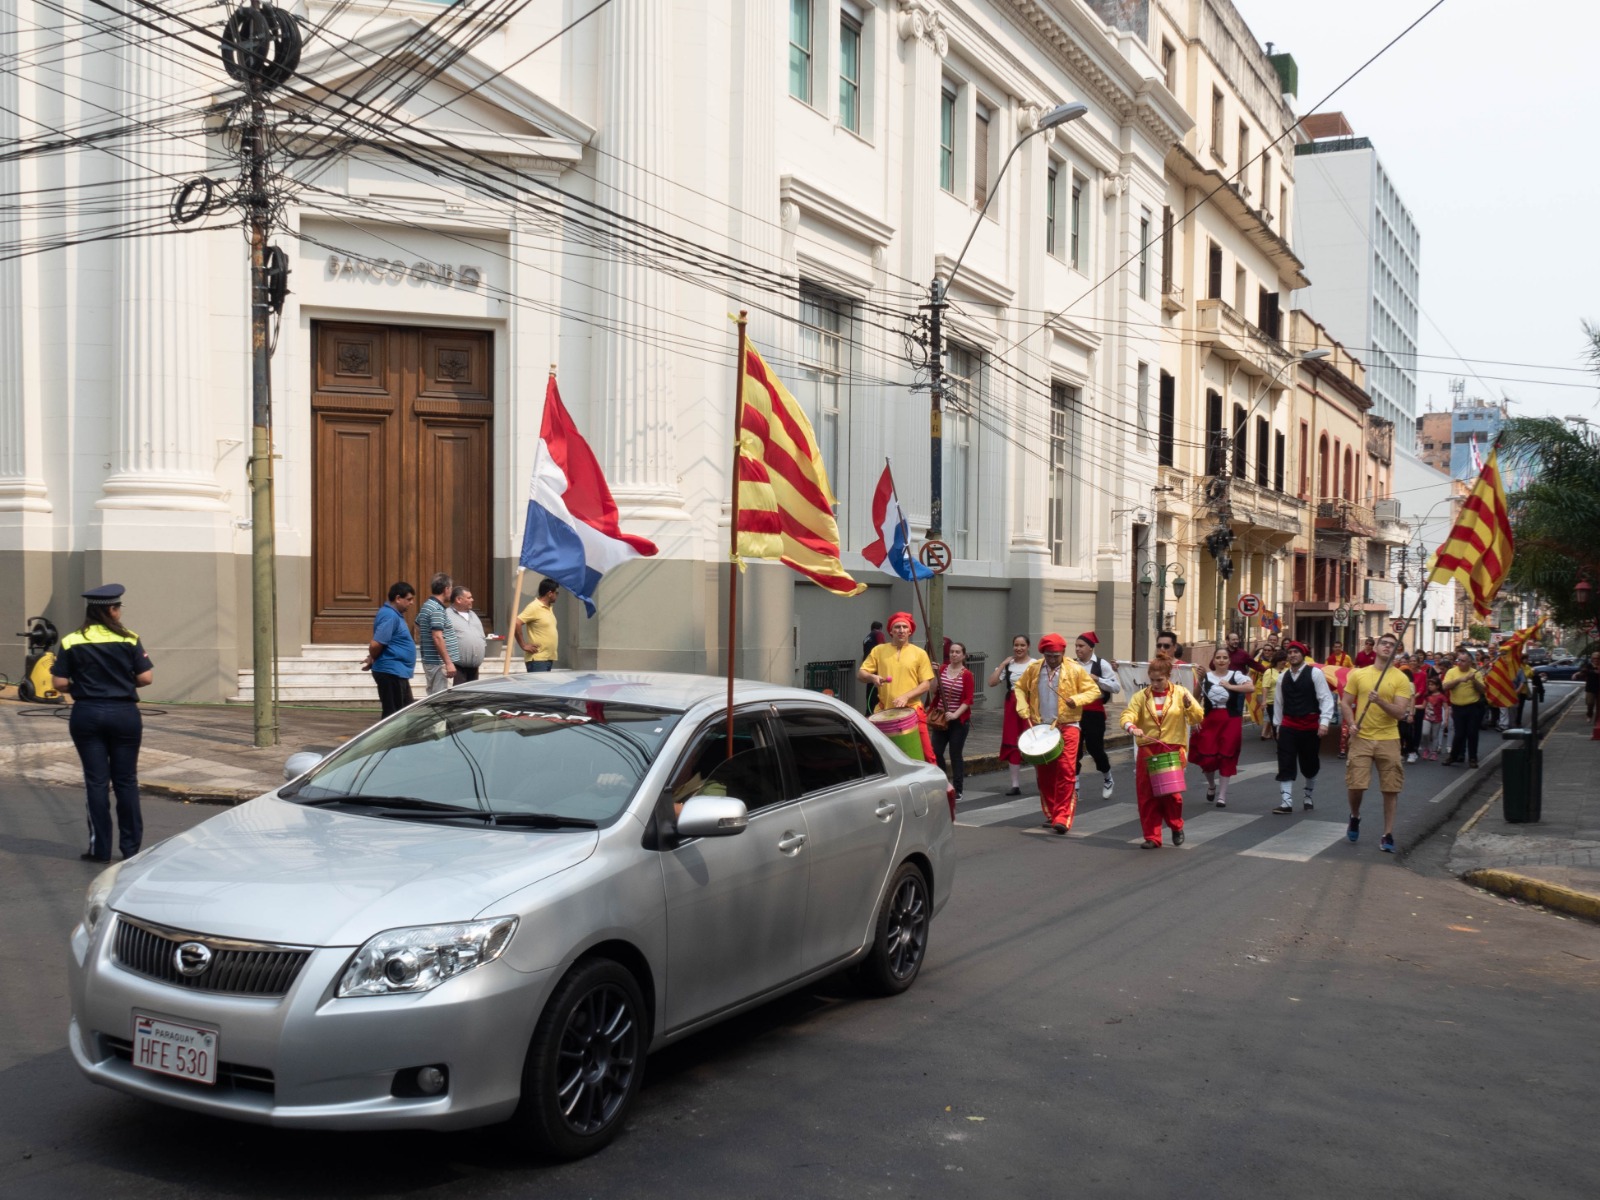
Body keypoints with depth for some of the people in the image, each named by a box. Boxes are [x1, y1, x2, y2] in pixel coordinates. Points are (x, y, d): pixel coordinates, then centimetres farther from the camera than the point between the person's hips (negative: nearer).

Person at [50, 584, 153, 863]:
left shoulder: (72, 642, -2)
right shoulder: (129, 640, -5)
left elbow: (59, 683, -5)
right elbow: (145, 677, -8)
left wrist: (78, 687, 15)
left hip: (86, 714, 1)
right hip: (124, 712, -1)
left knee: (96, 780, 7)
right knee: (126, 780, 8)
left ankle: (100, 848, 9)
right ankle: (131, 846, 11)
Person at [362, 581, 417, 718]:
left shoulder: (396, 615, 14)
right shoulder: (389, 616, -18)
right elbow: (375, 645, -24)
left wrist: (372, 660, 9)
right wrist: (373, 660, -5)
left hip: (398, 672, 10)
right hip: (391, 671, -10)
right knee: (393, 715, -4)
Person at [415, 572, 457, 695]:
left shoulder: (426, 606, 14)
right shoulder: (437, 609, -16)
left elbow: (418, 634, 23)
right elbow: (437, 637, -23)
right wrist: (448, 662, -22)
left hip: (429, 660, 10)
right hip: (438, 662, -10)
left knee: (432, 697, 15)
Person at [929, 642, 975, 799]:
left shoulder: (967, 675, -6)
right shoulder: (942, 669, 5)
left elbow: (968, 700, -10)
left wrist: (955, 714, -21)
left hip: (958, 720, -4)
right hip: (940, 719, 4)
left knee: (955, 754, 0)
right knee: (935, 752, 0)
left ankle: (957, 790, 9)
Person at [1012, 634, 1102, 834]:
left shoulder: (1075, 670, -5)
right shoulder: (1033, 669, 4)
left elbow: (1094, 690, -1)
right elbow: (1020, 688, 16)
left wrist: (1077, 699, -19)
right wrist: (1023, 708, 1)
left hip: (1066, 726, -4)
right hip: (1040, 727, 4)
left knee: (1066, 771, -12)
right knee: (1044, 772, 9)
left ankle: (1062, 818, -11)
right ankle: (1050, 814, 23)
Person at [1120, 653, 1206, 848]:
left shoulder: (1180, 693, 2)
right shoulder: (1141, 696, 4)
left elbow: (1197, 718, -1)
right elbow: (1127, 715, -6)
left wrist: (1189, 702, -19)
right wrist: (1131, 726, -27)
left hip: (1172, 750, -2)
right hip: (1147, 751, 2)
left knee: (1171, 793, -3)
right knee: (1147, 796, 1)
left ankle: (1176, 827, 26)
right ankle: (1152, 837, 11)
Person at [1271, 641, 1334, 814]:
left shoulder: (1315, 673, -7)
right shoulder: (1282, 677, 8)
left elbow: (1326, 698, -10)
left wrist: (1324, 722, -18)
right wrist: (1278, 724, 13)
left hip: (1310, 725, -3)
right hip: (1288, 726, 3)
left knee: (1309, 764, 11)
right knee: (1285, 765, -6)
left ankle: (1309, 797, 32)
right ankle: (1286, 803, -6)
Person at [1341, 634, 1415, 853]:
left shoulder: (1401, 679, -2)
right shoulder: (1358, 674, 4)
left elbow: (1400, 713, -9)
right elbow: (1347, 703, 9)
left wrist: (1379, 701, -25)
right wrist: (1352, 724, -8)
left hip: (1389, 740, -1)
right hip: (1361, 738, 1)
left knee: (1390, 789, 2)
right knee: (1355, 785, -4)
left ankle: (1388, 835, 14)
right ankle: (1355, 816, 27)